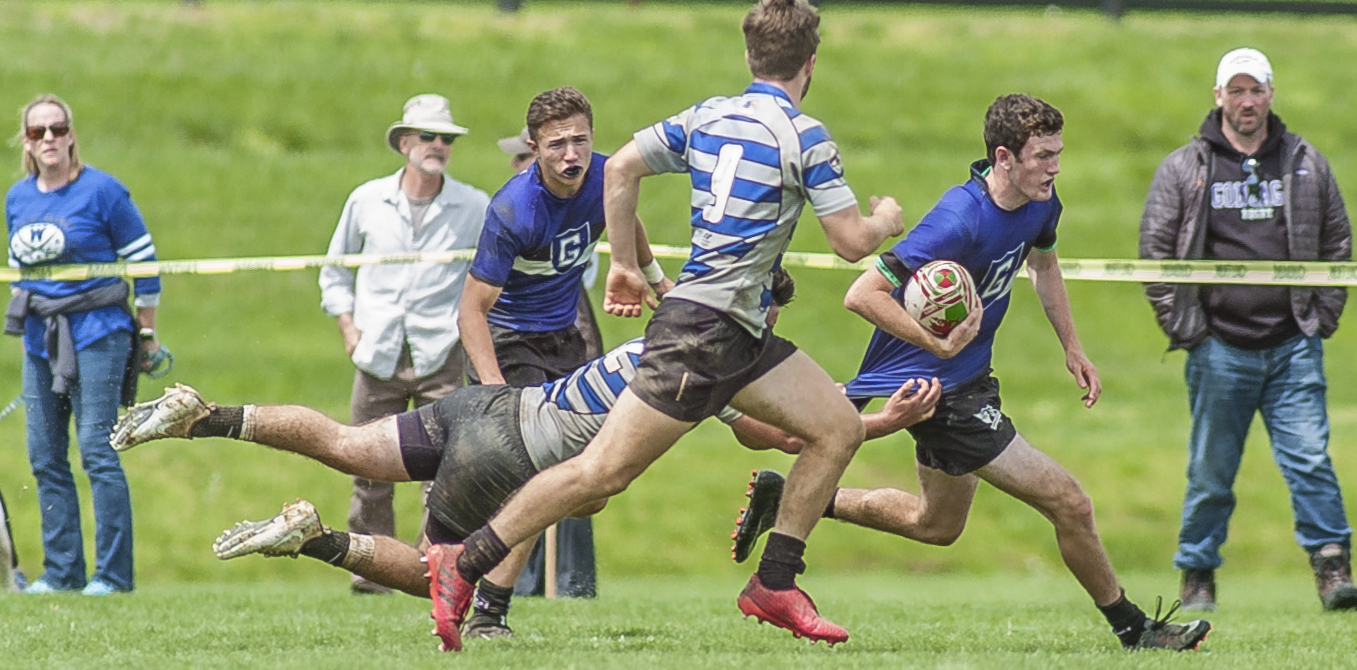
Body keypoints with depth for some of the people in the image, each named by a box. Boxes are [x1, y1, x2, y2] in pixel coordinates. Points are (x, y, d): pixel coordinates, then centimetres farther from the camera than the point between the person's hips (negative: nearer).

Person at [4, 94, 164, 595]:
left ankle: (113, 574, -9)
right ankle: (62, 570, 11)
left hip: (96, 333, -6)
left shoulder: (102, 192, -6)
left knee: (97, 451, -11)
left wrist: (147, 337, 0)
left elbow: (144, 264, -2)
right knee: (44, 457, 5)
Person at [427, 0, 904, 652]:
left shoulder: (706, 116, 10)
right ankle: (463, 564, -4)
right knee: (604, 469, -8)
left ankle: (774, 585, 9)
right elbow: (851, 242, -9)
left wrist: (626, 263, 16)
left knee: (839, 427, 9)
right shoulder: (804, 137, -11)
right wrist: (884, 221, 13)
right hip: (700, 329, -9)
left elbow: (620, 168, 9)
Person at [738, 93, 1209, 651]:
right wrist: (938, 344, -39)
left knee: (937, 524, 28)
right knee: (1068, 504, -8)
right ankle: (1132, 628, 9)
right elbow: (862, 295, -30)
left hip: (963, 379, 10)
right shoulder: (961, 219, -30)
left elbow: (1043, 264, 22)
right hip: (939, 389, -10)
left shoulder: (1039, 204, -3)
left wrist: (1072, 348, 19)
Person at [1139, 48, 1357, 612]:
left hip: (1293, 349, 1)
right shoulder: (1183, 169, 4)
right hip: (1219, 349, -1)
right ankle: (1197, 577, 16)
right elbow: (1154, 249, 5)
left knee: (1309, 459, -9)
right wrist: (1182, 326, -2)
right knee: (1211, 471, 5)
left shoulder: (1307, 164, 9)